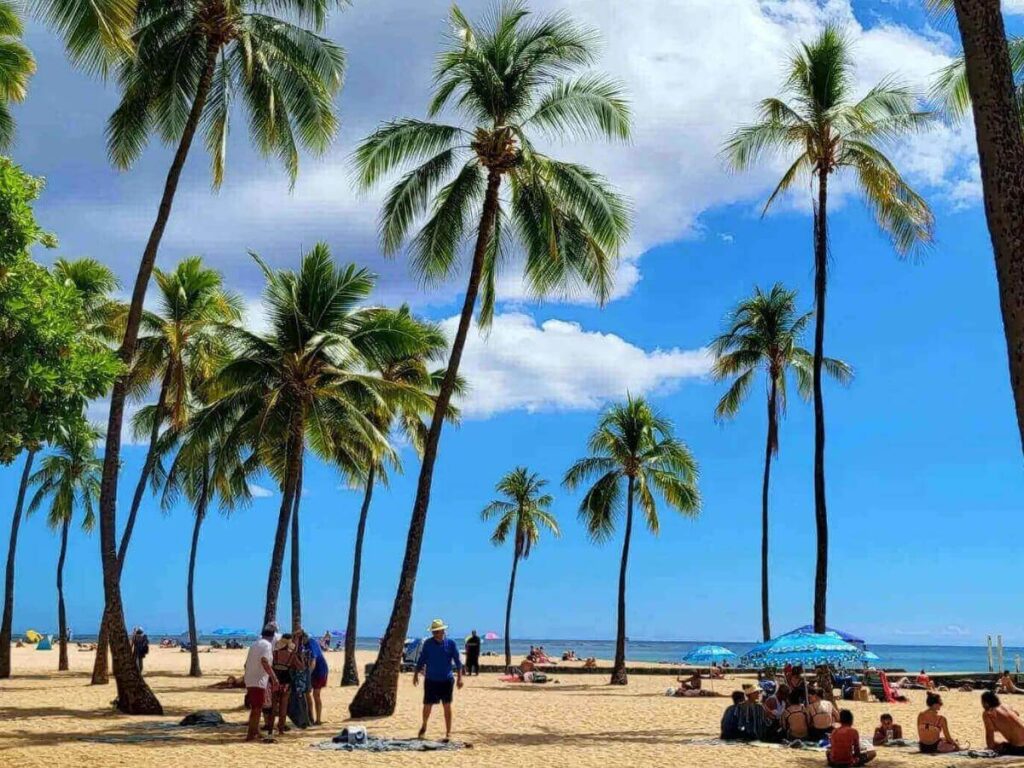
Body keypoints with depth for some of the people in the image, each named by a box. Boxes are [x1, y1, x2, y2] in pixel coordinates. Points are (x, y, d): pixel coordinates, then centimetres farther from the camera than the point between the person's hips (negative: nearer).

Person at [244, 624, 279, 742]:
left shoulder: (254, 644, 16)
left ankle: (255, 731, 29)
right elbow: (264, 661, -28)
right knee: (257, 709, -3)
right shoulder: (267, 645, -11)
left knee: (255, 708, 20)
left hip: (249, 680, 9)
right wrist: (274, 677, -30)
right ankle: (250, 735, -3)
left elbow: (247, 663, 23)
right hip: (258, 681, -9)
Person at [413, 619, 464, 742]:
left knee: (447, 706, 0)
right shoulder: (427, 643, 0)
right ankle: (424, 726, 32)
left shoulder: (450, 643, -4)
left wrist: (459, 678, -9)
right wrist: (416, 674, 3)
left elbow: (457, 661, -2)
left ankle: (448, 733, 9)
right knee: (427, 705, 5)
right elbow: (421, 660, 7)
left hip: (446, 680, -1)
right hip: (430, 680, 1)